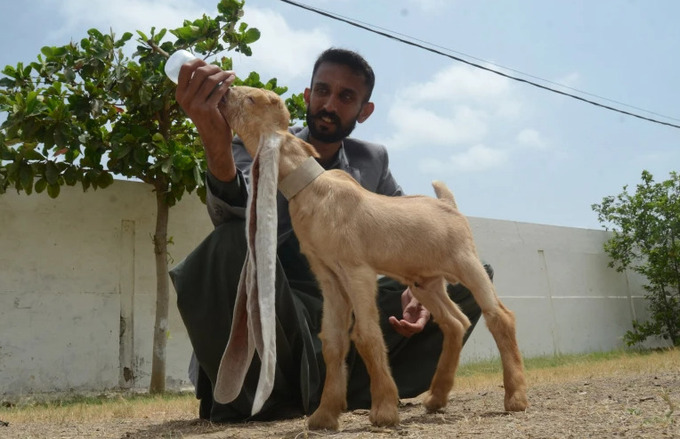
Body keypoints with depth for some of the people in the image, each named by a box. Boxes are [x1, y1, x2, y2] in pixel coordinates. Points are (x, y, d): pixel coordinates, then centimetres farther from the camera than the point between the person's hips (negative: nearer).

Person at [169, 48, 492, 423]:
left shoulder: (373, 161, 9)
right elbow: (237, 215, -25)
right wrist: (218, 152, -47)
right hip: (277, 320, -4)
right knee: (234, 241, -34)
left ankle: (349, 388, -12)